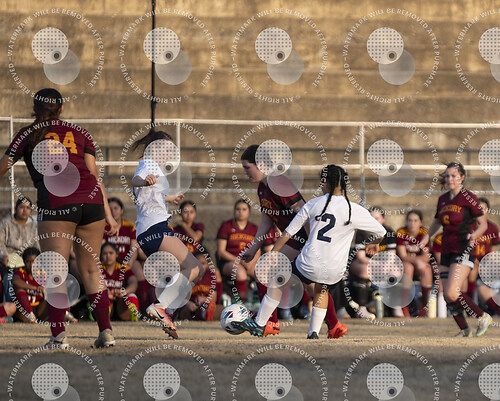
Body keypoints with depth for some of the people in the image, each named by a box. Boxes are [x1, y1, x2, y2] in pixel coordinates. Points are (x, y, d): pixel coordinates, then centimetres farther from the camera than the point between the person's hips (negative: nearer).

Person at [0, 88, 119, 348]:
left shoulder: (29, 135, 15)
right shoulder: (79, 134, 21)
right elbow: (94, 174, 14)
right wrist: (108, 214, 12)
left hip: (56, 202, -3)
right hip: (91, 200, 3)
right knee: (90, 269, 12)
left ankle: (58, 334, -16)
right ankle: (106, 331, 7)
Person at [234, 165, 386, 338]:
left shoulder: (313, 204, 0)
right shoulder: (355, 210, -3)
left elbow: (288, 232, 4)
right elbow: (381, 231, 5)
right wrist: (374, 244, 28)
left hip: (309, 267, -1)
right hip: (335, 273, 1)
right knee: (321, 288, 37)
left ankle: (259, 325, 30)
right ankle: (314, 332, 29)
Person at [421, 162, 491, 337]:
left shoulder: (468, 198, -6)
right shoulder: (443, 199, 13)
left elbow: (483, 223, -3)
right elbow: (436, 222, 28)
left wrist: (474, 235, -23)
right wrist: (425, 239, 13)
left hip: (463, 251, -7)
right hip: (446, 251, 7)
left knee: (452, 293, -19)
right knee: (447, 296, 4)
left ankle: (482, 317, -2)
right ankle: (464, 329, 19)